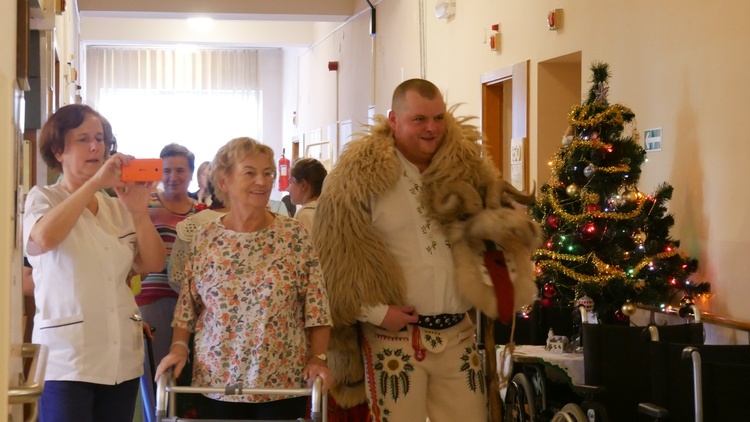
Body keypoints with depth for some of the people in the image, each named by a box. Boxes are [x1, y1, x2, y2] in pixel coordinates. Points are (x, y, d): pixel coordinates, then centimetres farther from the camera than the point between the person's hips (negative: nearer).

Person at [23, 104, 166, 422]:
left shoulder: (117, 207, 13)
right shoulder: (43, 199, 0)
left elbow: (153, 264, 5)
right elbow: (44, 238, -23)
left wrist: (139, 211, -10)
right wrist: (96, 181, -23)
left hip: (122, 359, 5)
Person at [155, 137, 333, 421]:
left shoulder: (294, 236, -2)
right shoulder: (205, 239, 2)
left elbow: (316, 307, -2)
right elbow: (187, 306, 8)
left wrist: (318, 357, -11)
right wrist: (179, 346, -7)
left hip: (284, 383, -1)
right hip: (217, 383, 1)